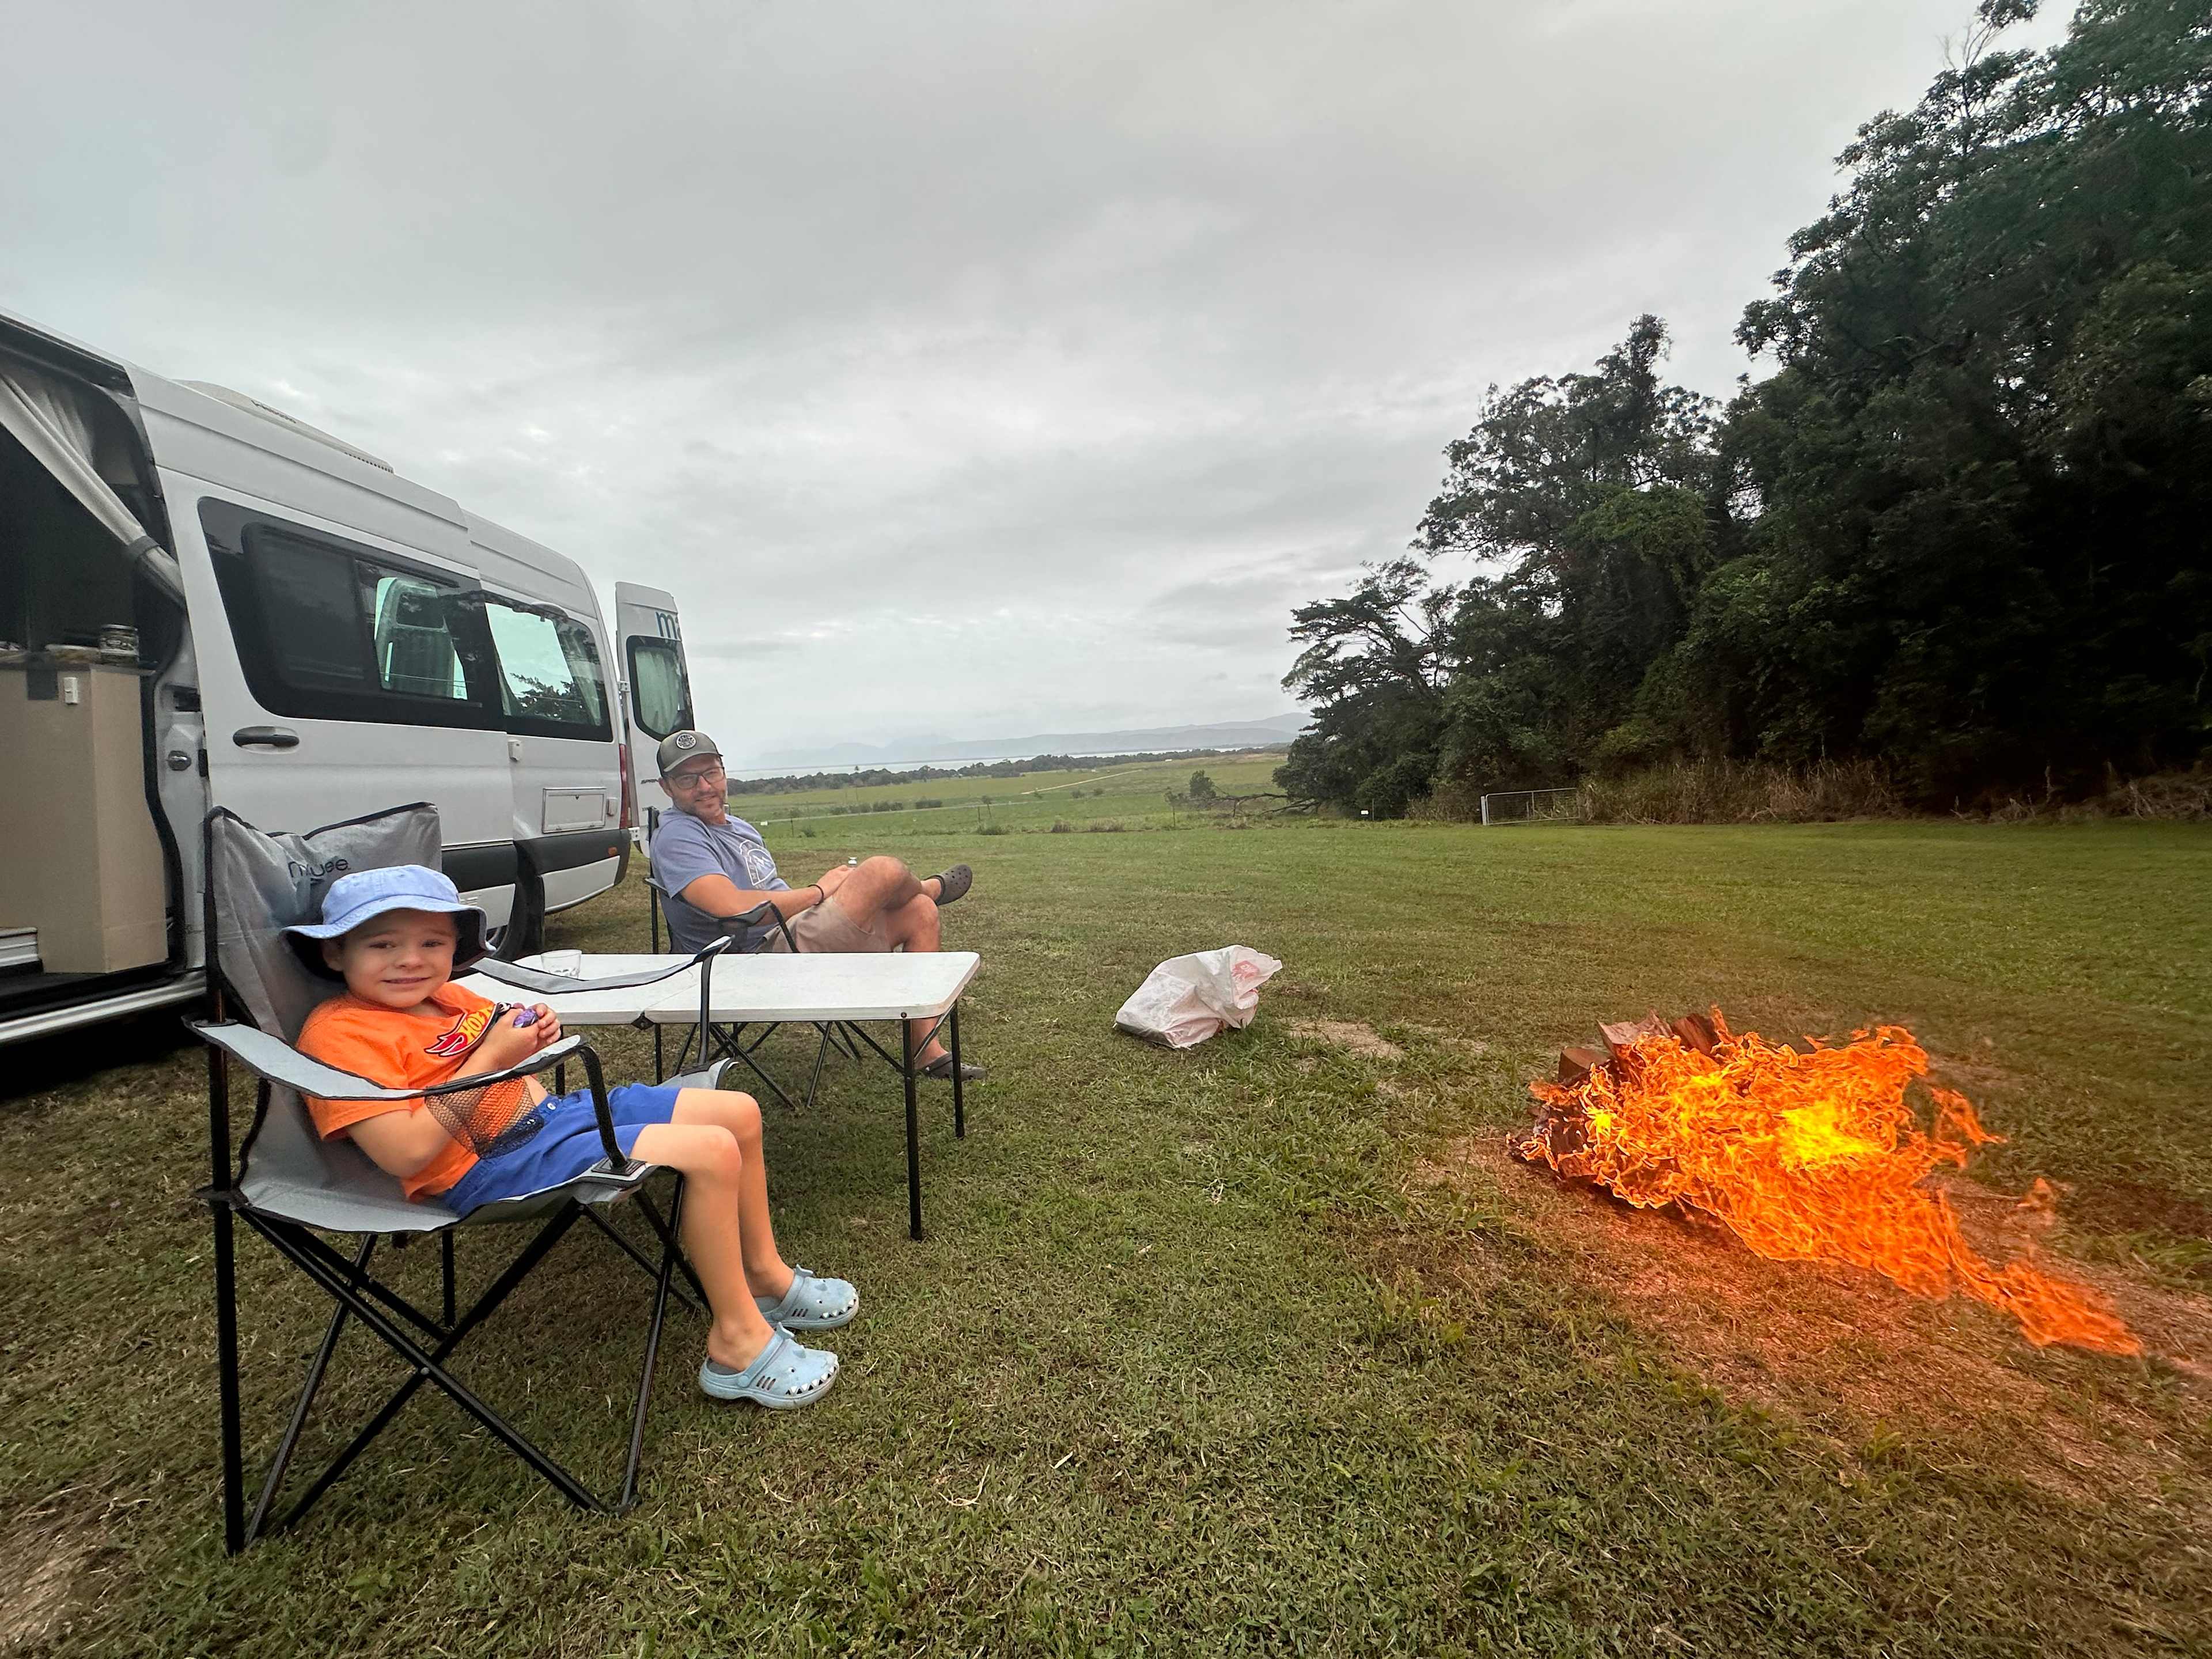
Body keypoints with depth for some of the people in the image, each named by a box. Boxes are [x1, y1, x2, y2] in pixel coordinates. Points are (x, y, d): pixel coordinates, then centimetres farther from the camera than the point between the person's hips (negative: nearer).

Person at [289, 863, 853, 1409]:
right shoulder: (339, 1033, -14)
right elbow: (405, 1153, -24)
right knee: (710, 1153, -25)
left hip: (549, 1113, 9)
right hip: (493, 1166, -9)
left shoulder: (447, 997, 9)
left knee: (738, 1113, 5)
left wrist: (530, 1034, 1)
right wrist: (491, 1058, -20)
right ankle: (737, 1341, -10)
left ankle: (763, 1274, 22)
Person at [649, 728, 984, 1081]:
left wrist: (833, 883, 3)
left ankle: (929, 1052, 6)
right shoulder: (677, 836, -12)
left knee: (920, 913, 4)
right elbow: (733, 906, -28)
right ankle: (933, 888, 20)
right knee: (884, 871, -22)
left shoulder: (739, 828, 21)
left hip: (794, 933, 10)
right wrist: (819, 890, -16)